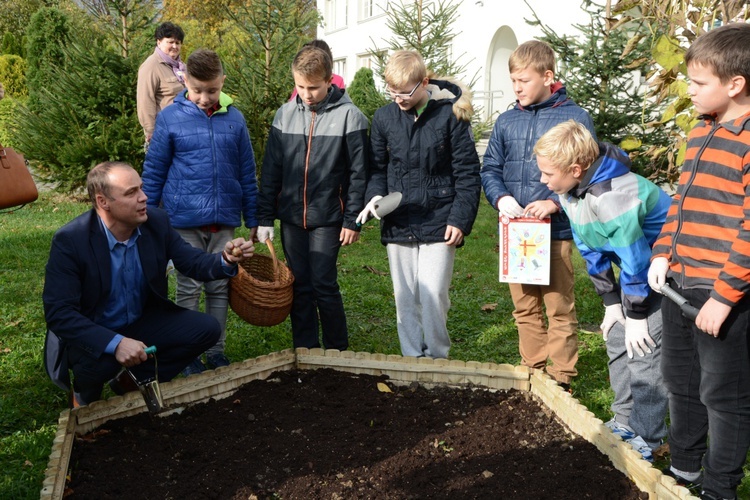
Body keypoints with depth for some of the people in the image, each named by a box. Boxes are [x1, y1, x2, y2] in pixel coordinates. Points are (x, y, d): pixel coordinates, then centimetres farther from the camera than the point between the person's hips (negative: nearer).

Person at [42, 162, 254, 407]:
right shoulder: (70, 240, -24)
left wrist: (226, 259, -28)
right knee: (98, 361, -36)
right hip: (90, 335, -5)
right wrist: (115, 343, -39)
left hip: (142, 321, 5)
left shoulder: (156, 221, -12)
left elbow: (193, 262, -4)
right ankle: (84, 395, 4)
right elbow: (58, 313, -27)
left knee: (207, 329, -10)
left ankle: (132, 382, 6)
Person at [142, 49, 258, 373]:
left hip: (224, 220, 2)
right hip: (185, 220, -2)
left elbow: (247, 173, 9)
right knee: (189, 289, 5)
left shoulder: (235, 119, 4)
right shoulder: (170, 118, -2)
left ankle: (216, 352, 23)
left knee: (220, 287, 10)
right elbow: (153, 172, 3)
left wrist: (253, 219, 10)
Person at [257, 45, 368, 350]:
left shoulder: (349, 116, -5)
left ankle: (337, 351, 14)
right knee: (300, 286, 9)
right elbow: (271, 170, 8)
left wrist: (353, 220, -7)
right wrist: (265, 217, 4)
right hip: (291, 216, 4)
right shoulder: (285, 114, 5)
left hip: (328, 217, -4)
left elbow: (358, 173, -4)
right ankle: (304, 351, 21)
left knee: (324, 285, -3)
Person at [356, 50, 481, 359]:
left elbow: (467, 173, -4)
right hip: (398, 225, 4)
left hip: (438, 226, -4)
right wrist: (376, 195, -7)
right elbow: (377, 168, 13)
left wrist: (460, 219, -10)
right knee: (405, 299, 10)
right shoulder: (384, 117, 5)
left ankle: (437, 359, 12)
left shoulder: (450, 115, -5)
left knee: (433, 295, -7)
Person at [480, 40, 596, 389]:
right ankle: (532, 371, 27)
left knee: (560, 309, 2)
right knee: (525, 309, 14)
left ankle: (560, 379, 15)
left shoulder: (575, 118, -3)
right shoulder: (506, 121, 9)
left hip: (556, 231, -4)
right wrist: (501, 198, -10)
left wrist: (555, 203, -20)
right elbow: (490, 169, 10)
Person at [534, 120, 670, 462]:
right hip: (635, 262, 9)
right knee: (617, 339, 11)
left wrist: (637, 314, -18)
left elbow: (635, 261, -28)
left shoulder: (611, 197, -36)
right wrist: (611, 302, 1)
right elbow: (592, 251, 1)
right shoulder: (570, 192, -7)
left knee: (644, 349, -9)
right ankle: (625, 422, 25)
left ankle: (646, 438, 7)